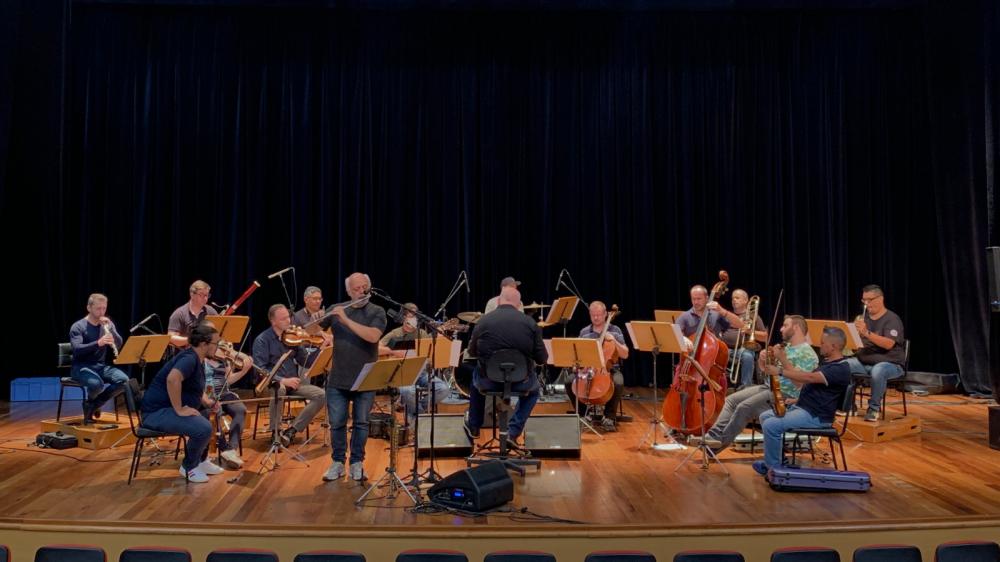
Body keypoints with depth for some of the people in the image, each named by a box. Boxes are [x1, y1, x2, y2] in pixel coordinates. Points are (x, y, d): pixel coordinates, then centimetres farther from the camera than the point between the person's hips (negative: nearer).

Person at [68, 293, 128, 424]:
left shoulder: (108, 324, 9)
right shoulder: (78, 326, -6)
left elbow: (119, 345, -2)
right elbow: (77, 350, -20)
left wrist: (109, 329, -16)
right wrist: (98, 343, -35)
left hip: (102, 366, 4)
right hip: (81, 367, -4)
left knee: (123, 380, -24)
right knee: (97, 384, -36)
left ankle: (94, 404, -2)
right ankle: (88, 402, 3)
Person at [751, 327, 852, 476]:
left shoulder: (840, 369, -17)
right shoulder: (828, 363, 16)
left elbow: (809, 377, -28)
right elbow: (801, 379, 14)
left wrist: (779, 371, -25)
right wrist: (783, 359, 8)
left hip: (815, 417, -11)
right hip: (801, 407, 11)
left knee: (771, 425, -23)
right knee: (765, 417, 9)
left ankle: (773, 468, -8)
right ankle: (778, 456, 11)